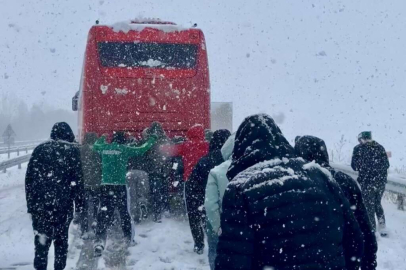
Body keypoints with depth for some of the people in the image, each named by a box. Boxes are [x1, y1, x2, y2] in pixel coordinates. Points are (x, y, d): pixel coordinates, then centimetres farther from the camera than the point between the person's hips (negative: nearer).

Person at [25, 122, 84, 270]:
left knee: (41, 239, 4)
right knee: (61, 238, 12)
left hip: (40, 203, 1)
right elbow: (78, 179, -3)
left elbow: (29, 178, 6)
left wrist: (30, 204, 10)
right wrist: (79, 205, 2)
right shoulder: (74, 151, 1)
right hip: (64, 204, -1)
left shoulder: (40, 149, 8)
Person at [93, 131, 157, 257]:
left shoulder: (104, 148, 6)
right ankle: (128, 238, 26)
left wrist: (102, 138, 48)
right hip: (120, 186, -3)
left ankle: (99, 243, -12)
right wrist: (152, 139, 18)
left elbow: (95, 146, 28)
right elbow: (141, 150, 3)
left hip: (105, 185, 3)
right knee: (124, 212, 13)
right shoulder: (124, 149, -5)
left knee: (104, 214, 0)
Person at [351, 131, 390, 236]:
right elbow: (387, 164, 7)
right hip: (381, 181, 4)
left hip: (367, 182, -4)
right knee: (378, 204, 22)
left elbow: (354, 166, -4)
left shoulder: (358, 149, -7)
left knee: (369, 206, 8)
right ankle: (382, 227, 19)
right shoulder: (380, 147, 3)